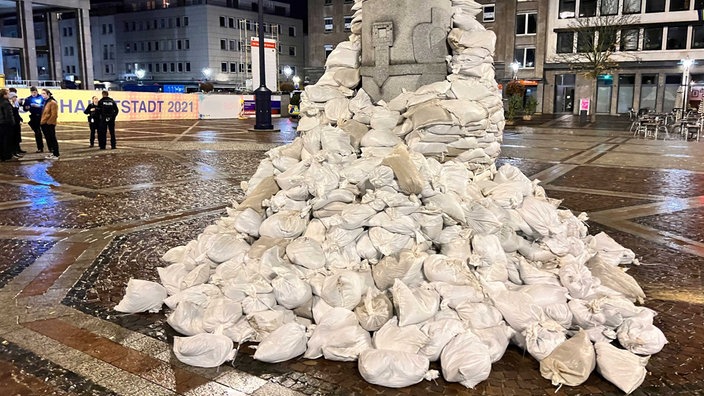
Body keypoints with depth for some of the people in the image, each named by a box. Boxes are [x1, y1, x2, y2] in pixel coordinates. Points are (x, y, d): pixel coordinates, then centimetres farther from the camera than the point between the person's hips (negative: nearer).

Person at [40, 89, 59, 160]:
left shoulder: (52, 102, -12)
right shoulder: (45, 102, 17)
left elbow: (54, 115, -17)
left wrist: (48, 122, -17)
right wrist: (42, 122, 16)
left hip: (49, 125, -9)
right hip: (44, 124, 9)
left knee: (52, 139, -6)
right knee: (48, 140, 13)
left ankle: (56, 155, -3)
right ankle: (52, 153, 21)